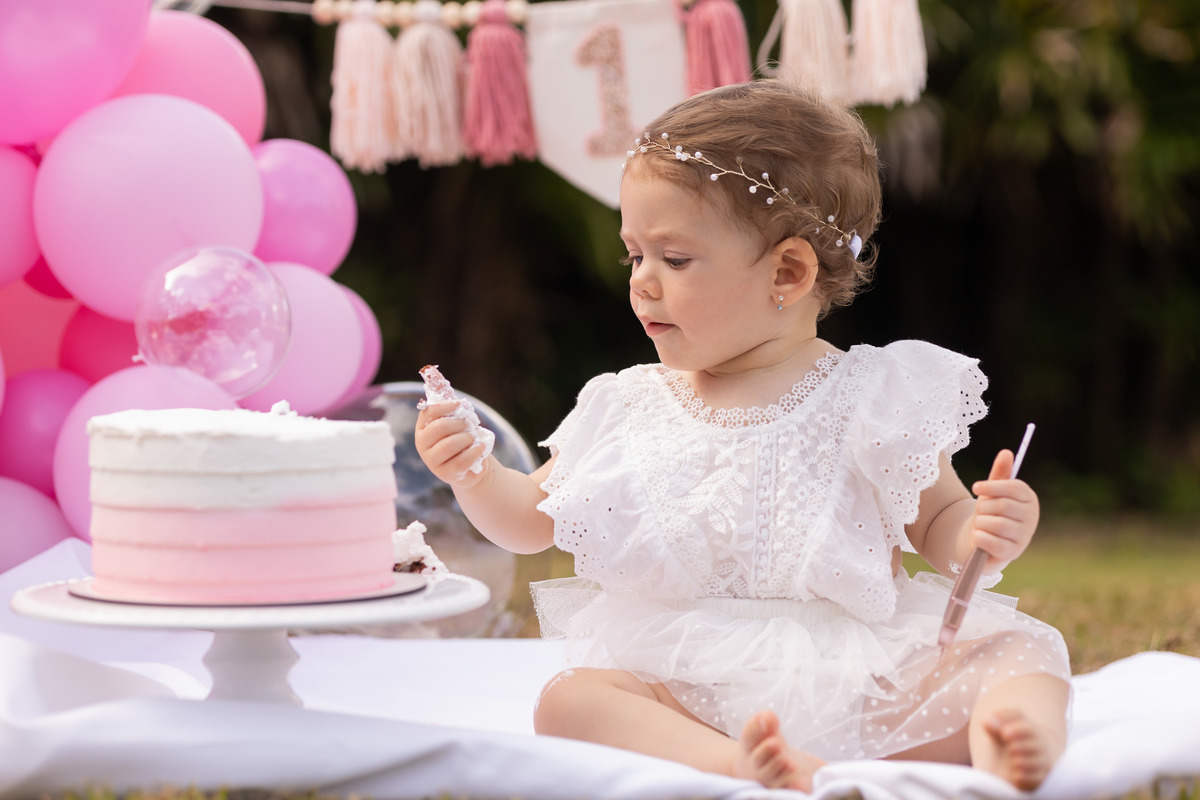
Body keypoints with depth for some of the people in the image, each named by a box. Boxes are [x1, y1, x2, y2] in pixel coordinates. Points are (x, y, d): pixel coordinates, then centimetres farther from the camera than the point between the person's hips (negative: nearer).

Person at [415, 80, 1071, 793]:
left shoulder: (873, 398, 2)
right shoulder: (628, 408, 11)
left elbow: (939, 524, 8)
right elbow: (533, 520, 21)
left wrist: (988, 535, -15)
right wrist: (473, 474, 1)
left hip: (862, 680, -1)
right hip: (689, 691, 1)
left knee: (1024, 647, -19)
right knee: (568, 700, -27)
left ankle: (1016, 736, -51)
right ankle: (739, 763, -50)